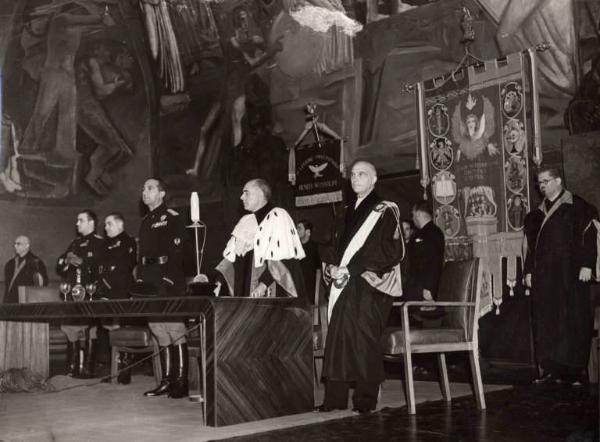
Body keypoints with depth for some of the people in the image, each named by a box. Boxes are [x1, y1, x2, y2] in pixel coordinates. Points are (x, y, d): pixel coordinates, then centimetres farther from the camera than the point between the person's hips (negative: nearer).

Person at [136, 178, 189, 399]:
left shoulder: (172, 219, -4)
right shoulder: (145, 222, 21)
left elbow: (177, 252, -12)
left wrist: (167, 279, -18)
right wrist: (141, 279, 13)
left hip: (169, 287, -8)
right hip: (150, 287, 8)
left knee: (175, 332, -6)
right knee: (161, 334, 9)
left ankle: (181, 382, -2)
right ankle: (166, 381, 14)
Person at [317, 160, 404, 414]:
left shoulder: (384, 211, -3)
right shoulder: (350, 210, 19)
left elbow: (389, 251, -13)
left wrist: (349, 269, -16)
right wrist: (333, 267, 3)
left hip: (370, 286, -7)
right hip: (345, 285, 7)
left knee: (364, 341, -6)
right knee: (338, 340, 4)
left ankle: (365, 400, 2)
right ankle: (335, 399, 9)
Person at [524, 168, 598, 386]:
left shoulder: (577, 207, 1)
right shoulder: (536, 214, 17)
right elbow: (531, 246, 18)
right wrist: (529, 271, 11)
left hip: (570, 274, -5)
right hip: (543, 276, 5)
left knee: (572, 319, -3)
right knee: (545, 322, 0)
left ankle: (572, 369, 3)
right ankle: (550, 369, 3)